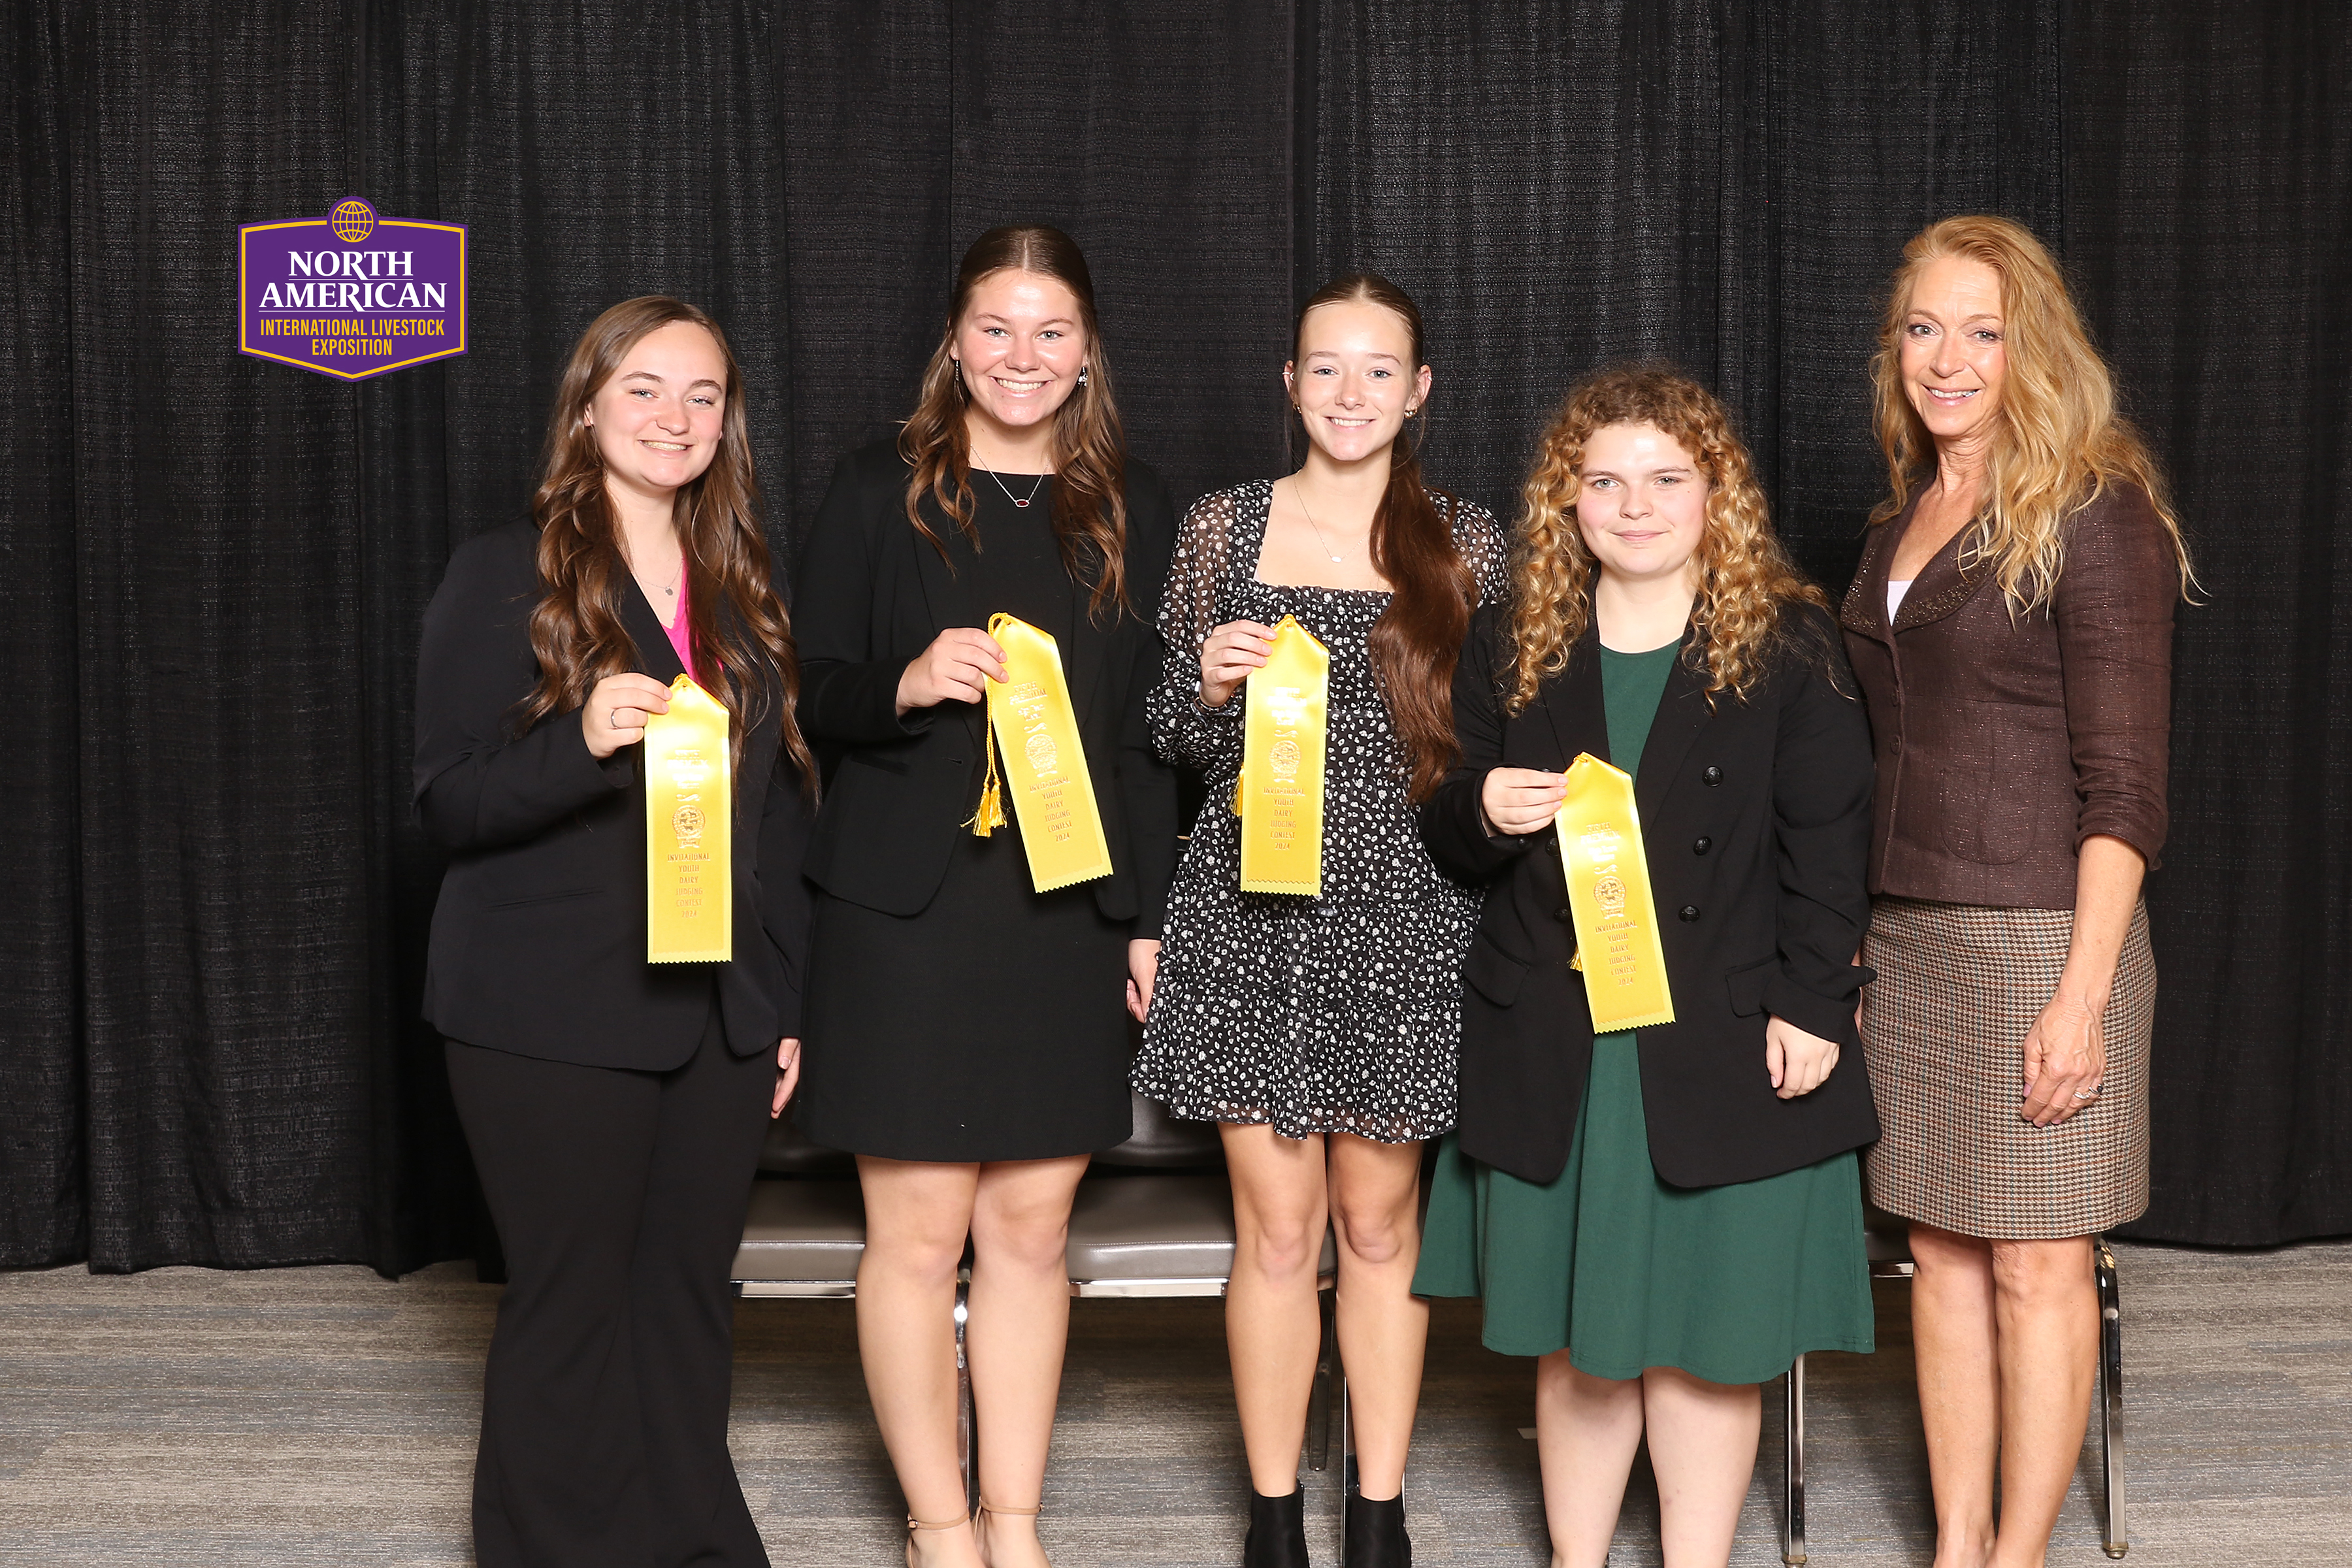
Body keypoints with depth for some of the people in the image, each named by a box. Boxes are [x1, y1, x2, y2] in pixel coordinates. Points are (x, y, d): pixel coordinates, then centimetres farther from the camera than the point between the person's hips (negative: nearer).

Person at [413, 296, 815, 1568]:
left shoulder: (743, 589, 13)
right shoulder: (508, 573, -2)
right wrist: (582, 740, -26)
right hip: (552, 1022, -4)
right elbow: (447, 805, -7)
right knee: (570, 1303, 2)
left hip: (723, 1018, 5)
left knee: (690, 1295, 9)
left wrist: (785, 1005, 12)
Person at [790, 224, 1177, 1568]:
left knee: (1033, 1225, 8)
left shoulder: (1133, 507, 10)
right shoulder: (880, 492, 2)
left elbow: (1154, 732, 11)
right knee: (919, 1231, 1)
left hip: (1073, 915, 3)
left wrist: (1152, 915, 6)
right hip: (910, 913, -2)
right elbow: (817, 698, 1)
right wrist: (905, 686, -20)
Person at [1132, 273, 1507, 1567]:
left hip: (1402, 913, 0)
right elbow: (1173, 737, 10)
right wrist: (1210, 686, -10)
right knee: (1277, 1224, 3)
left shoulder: (1466, 544, 5)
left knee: (1379, 1219, 8)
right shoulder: (1223, 528, 5)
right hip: (1249, 911, 0)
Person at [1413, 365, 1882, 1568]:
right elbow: (1447, 844, 11)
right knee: (1573, 1337, 11)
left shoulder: (1789, 646, 0)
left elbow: (1830, 844, -2)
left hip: (1723, 1050, -2)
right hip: (1551, 1051, 3)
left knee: (1706, 1334, 6)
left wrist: (1812, 1005, -10)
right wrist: (1481, 812, -12)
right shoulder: (1509, 650, 7)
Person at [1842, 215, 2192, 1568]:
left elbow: (2125, 780, -12)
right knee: (1944, 1250, 12)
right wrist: (1853, 943, 11)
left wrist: (2083, 991, -18)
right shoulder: (1907, 517, 13)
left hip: (2043, 936, -7)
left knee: (2037, 1264, 2)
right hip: (1909, 936, 7)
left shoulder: (2094, 514, -8)